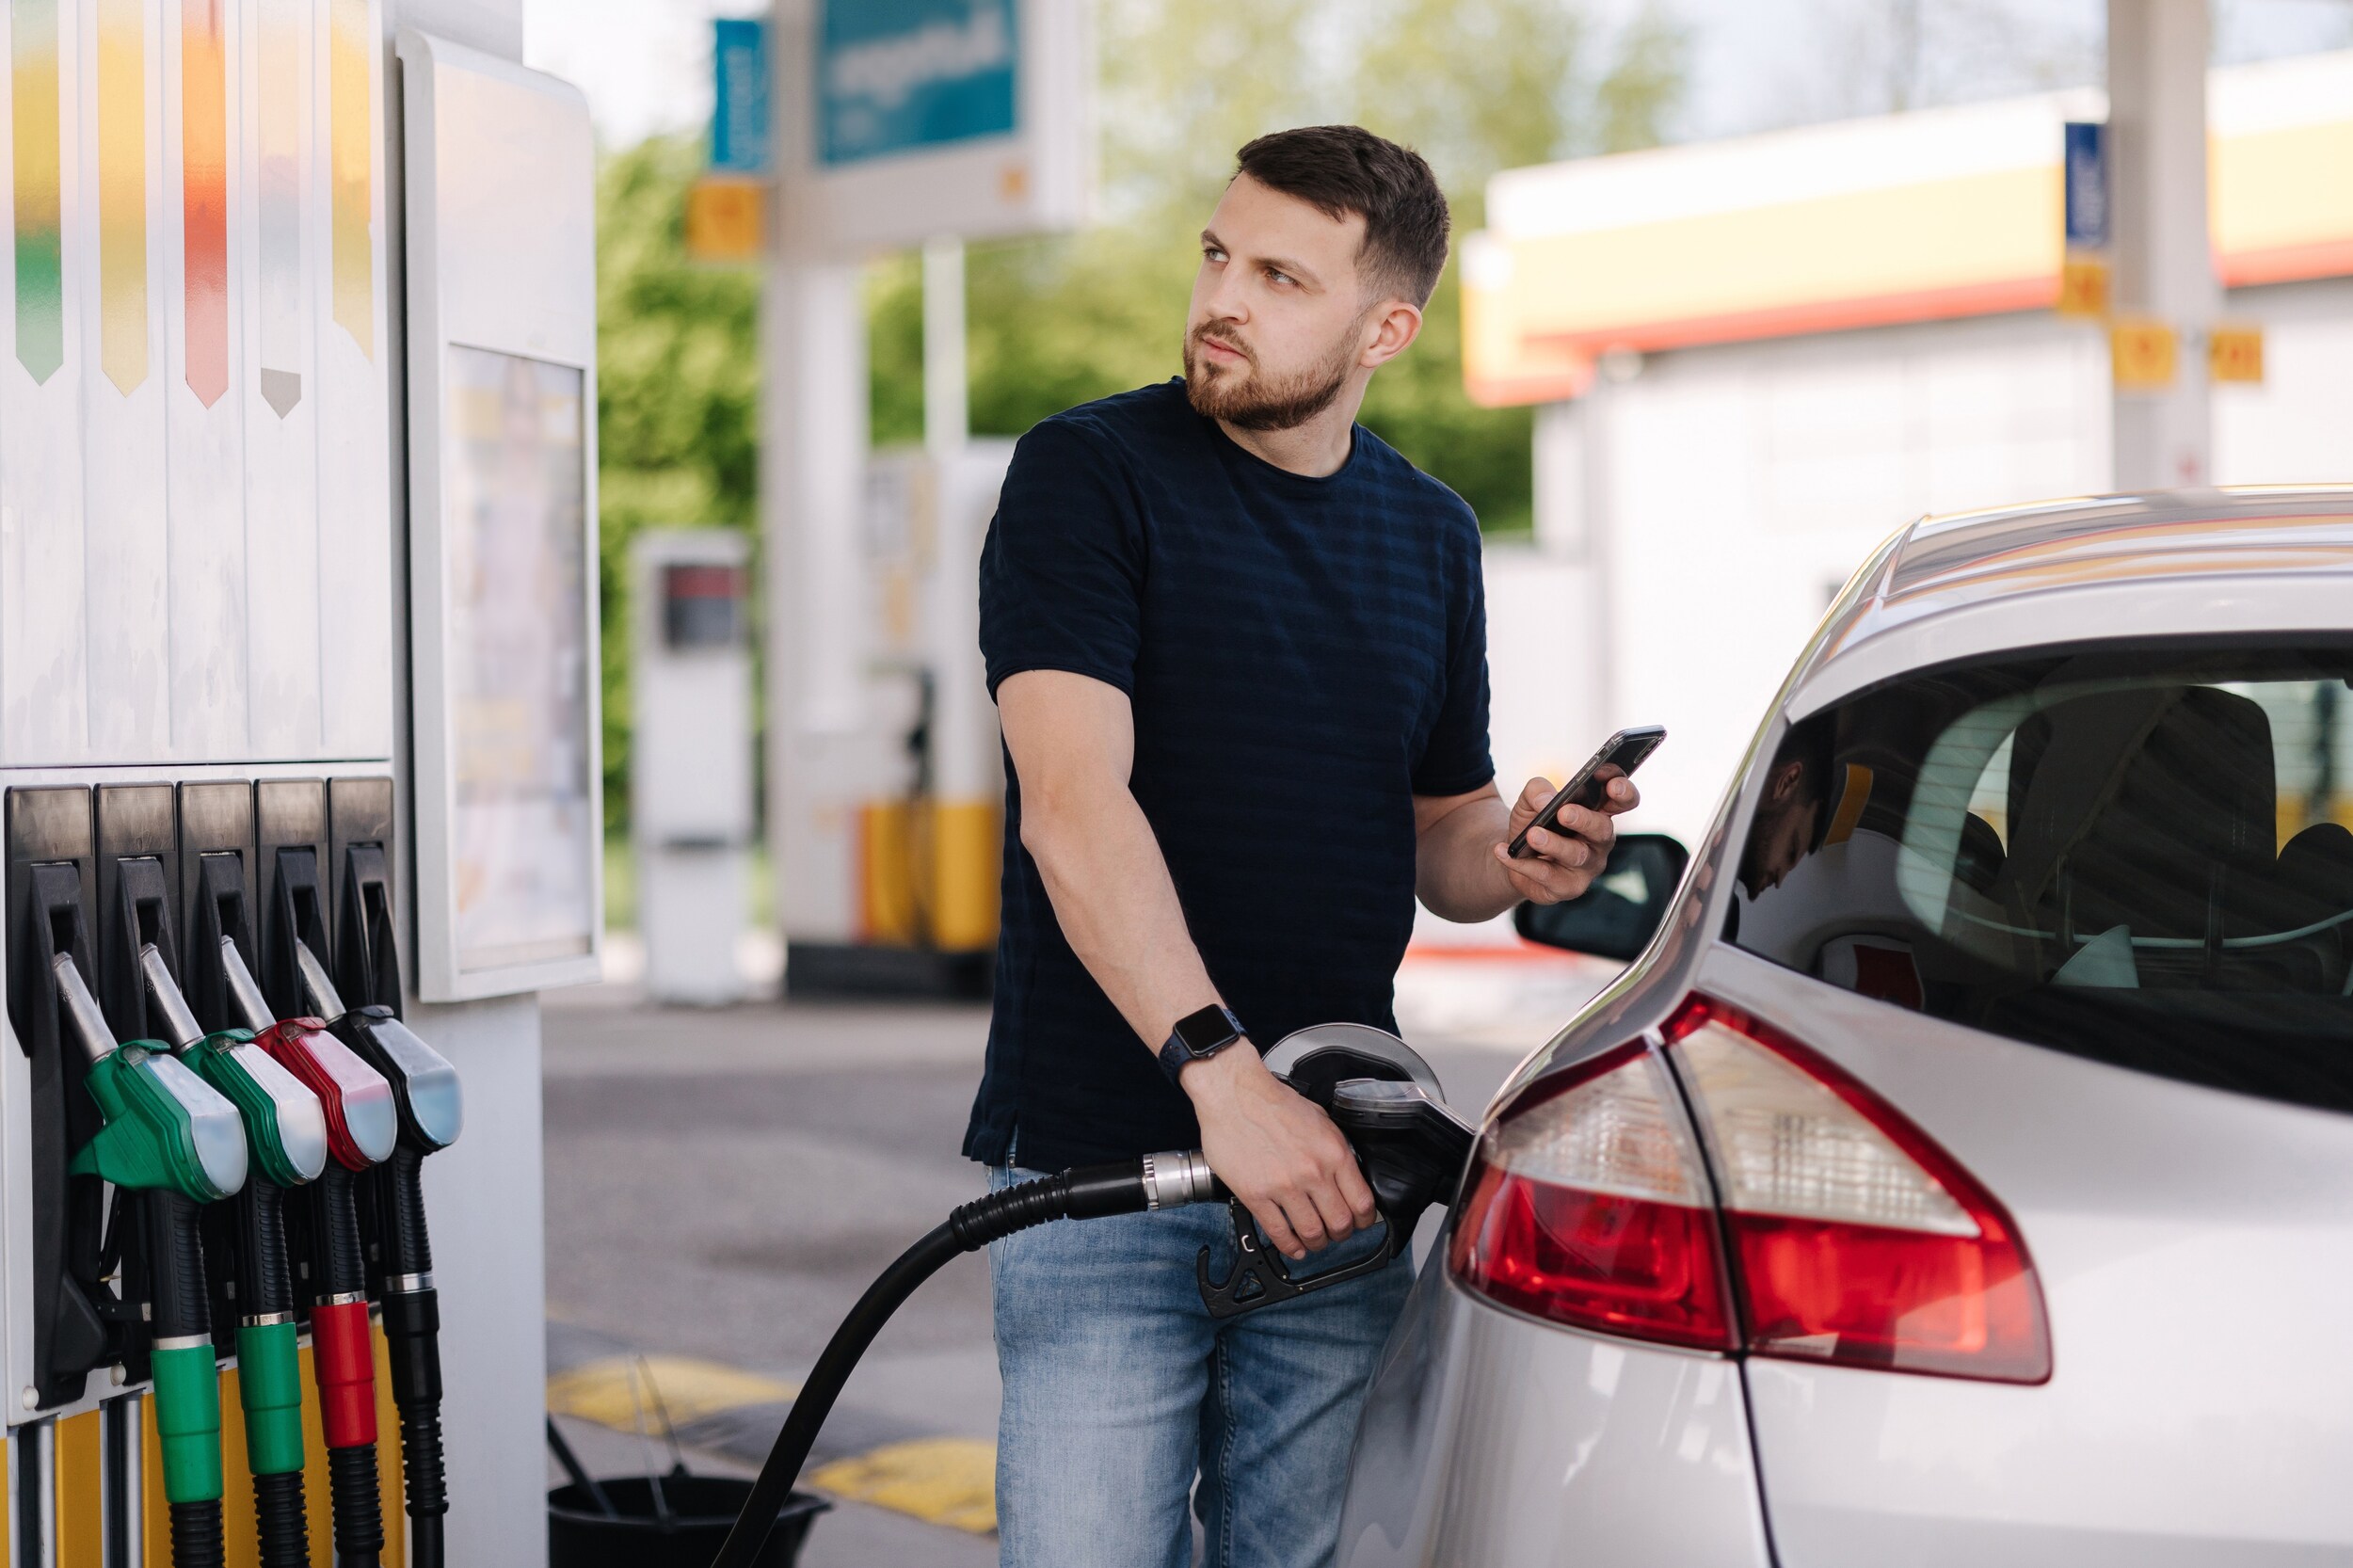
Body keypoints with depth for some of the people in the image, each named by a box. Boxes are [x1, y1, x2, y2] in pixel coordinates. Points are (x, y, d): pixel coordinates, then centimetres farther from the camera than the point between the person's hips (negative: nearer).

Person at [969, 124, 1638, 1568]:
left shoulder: (1432, 537, 13)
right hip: (1100, 1163, -4)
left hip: (1329, 1162, 4)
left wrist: (1516, 857, -4)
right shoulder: (1091, 475, -5)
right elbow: (1072, 805, -17)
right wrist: (1218, 1068, -28)